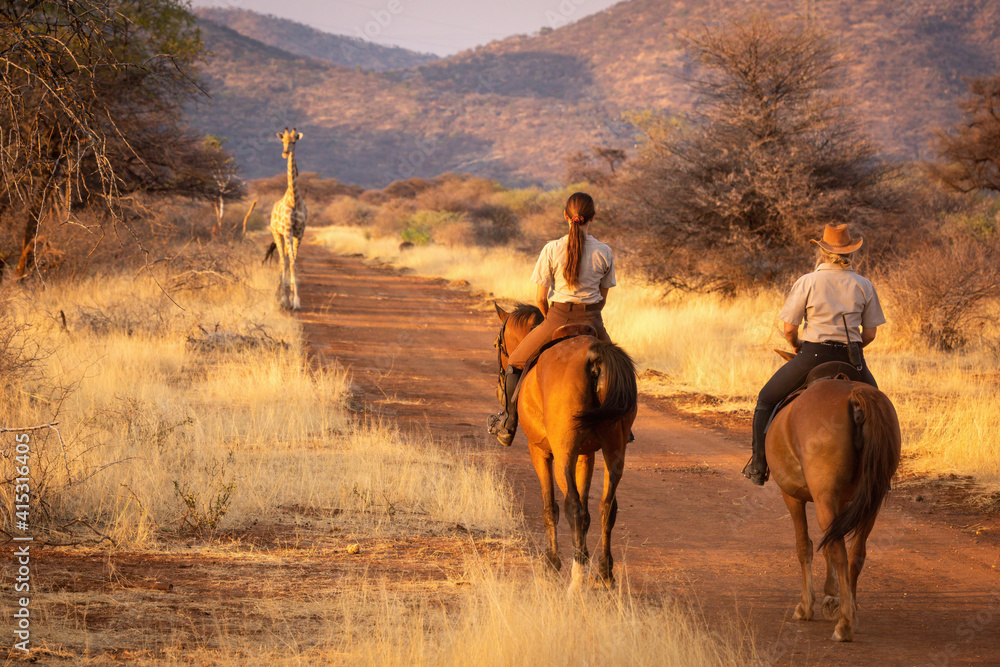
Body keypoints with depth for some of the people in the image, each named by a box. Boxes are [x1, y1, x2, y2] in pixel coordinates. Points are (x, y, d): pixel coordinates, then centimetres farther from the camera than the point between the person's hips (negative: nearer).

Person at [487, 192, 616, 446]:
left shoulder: (552, 250, -8)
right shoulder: (605, 253, -2)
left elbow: (540, 297, -3)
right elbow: (603, 298, 8)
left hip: (557, 319, -2)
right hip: (591, 321, 2)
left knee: (515, 363, 19)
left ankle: (508, 425, 20)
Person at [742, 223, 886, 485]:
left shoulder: (807, 283, -3)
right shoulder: (864, 286, 4)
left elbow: (789, 329, -4)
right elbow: (870, 333, 5)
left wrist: (796, 345, 17)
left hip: (813, 355, -2)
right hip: (852, 359, 2)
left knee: (767, 399, 16)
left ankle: (759, 466, 10)